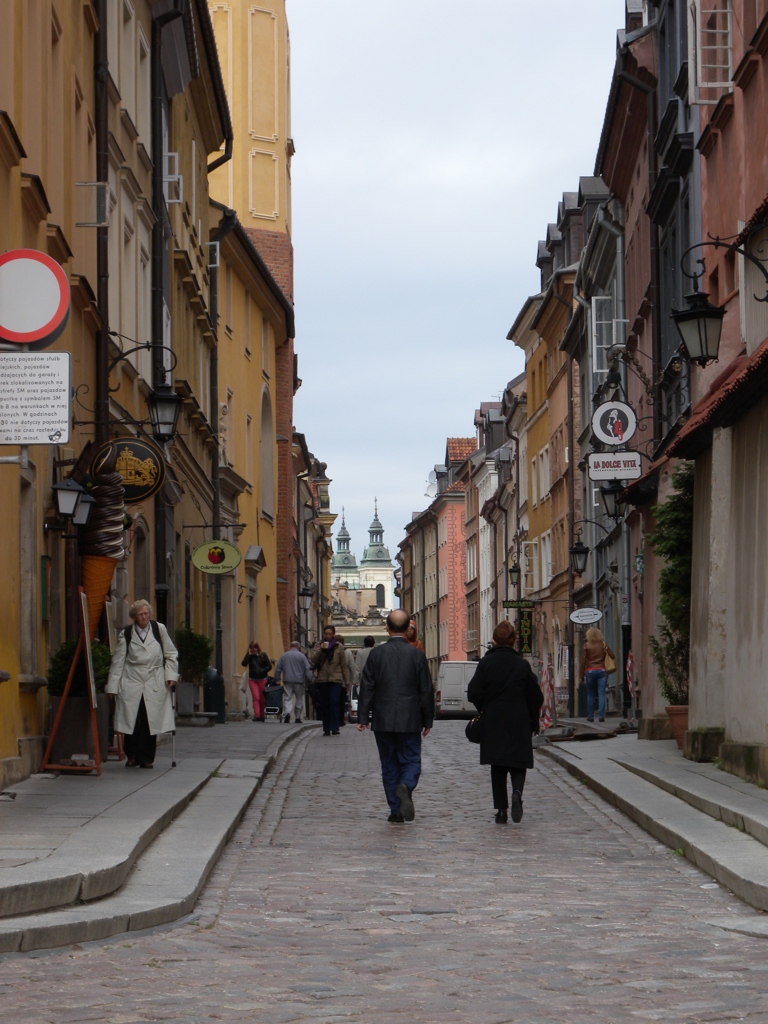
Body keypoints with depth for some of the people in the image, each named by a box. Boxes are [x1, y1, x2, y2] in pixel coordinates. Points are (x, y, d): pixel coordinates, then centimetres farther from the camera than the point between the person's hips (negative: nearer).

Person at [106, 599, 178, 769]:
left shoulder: (159, 629, 5)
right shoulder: (125, 634, 4)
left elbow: (171, 654, 13)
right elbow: (118, 661, 6)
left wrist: (170, 675, 3)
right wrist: (112, 686, 3)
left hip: (154, 684, 0)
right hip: (131, 683, 0)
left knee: (151, 721, -3)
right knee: (131, 721, -3)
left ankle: (147, 758, 7)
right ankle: (132, 756, 11)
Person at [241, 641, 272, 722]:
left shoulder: (263, 655, 1)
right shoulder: (249, 656, 4)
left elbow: (269, 666, 1)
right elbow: (243, 663, -13)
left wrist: (262, 671, -13)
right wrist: (249, 654, -15)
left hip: (262, 679, 0)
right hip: (252, 680, 0)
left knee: (262, 698, 7)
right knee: (256, 697, -12)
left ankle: (261, 715, 21)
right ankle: (256, 715, -20)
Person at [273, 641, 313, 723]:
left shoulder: (284, 656, 9)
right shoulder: (302, 656, 0)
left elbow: (278, 668, 9)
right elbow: (308, 669, -4)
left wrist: (277, 679, 14)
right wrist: (309, 680, 0)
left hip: (287, 682, 1)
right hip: (299, 682, -1)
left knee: (287, 698, -2)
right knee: (299, 699, 10)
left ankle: (287, 712, -28)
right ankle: (297, 717, 10)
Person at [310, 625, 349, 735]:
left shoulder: (339, 647, 7)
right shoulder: (318, 646, 10)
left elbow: (343, 665, 8)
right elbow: (312, 659, -3)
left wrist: (346, 681, 7)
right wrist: (320, 649, -16)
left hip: (336, 679, -2)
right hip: (322, 680, 2)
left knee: (334, 703, -12)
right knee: (324, 705, 4)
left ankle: (334, 728, -11)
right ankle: (326, 729, 10)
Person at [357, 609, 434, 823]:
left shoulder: (376, 653, -3)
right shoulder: (416, 655, -3)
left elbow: (367, 687, -2)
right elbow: (426, 690, 0)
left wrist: (362, 717, 3)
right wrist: (427, 720, 9)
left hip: (383, 720, 1)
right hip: (410, 720, -1)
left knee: (389, 765, 9)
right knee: (411, 761, 6)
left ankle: (396, 811, 8)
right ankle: (406, 787, -25)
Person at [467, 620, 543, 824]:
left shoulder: (486, 663, -4)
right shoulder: (522, 665, -3)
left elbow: (474, 693, -7)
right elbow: (535, 697, 1)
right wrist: (534, 723, 12)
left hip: (493, 723, 0)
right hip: (518, 723, 0)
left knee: (497, 768, 8)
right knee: (518, 764, 7)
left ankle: (501, 809, 4)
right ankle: (517, 792, -22)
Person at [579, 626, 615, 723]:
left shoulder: (587, 645, -3)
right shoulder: (603, 644, 1)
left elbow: (583, 661, -3)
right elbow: (613, 656, 0)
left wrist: (582, 675, 4)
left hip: (590, 671, -1)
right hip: (602, 671, 1)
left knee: (590, 695, 9)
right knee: (601, 694, -1)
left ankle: (590, 716, 10)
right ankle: (601, 716, -9)